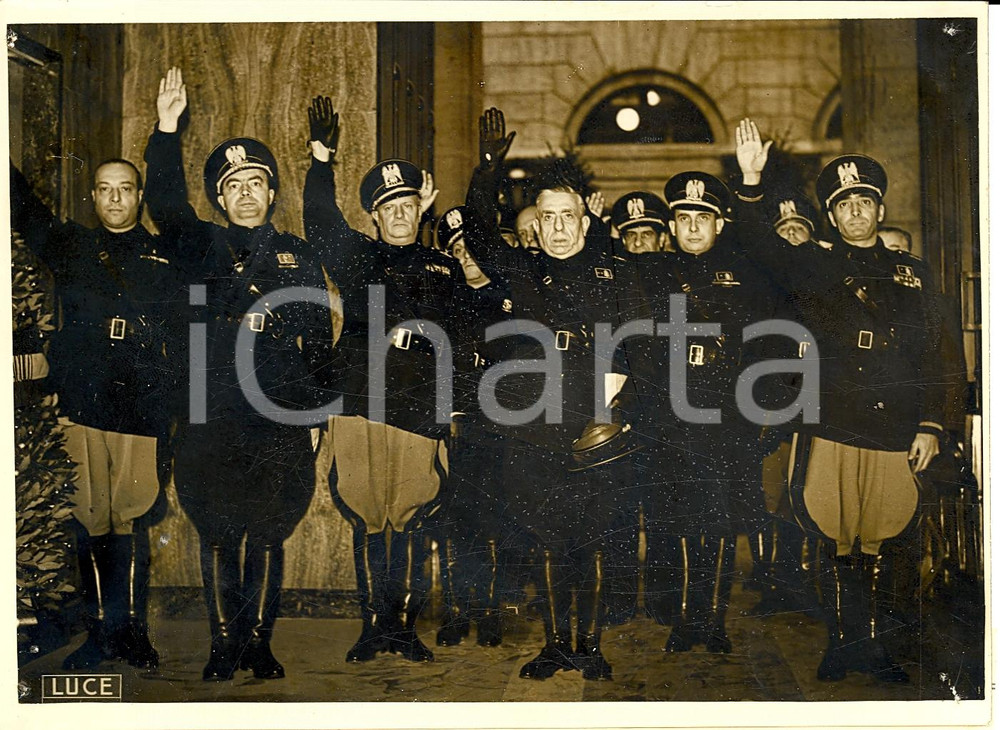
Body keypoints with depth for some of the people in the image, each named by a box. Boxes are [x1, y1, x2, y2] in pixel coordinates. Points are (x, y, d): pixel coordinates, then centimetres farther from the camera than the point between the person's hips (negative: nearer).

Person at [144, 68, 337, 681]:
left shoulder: (298, 257, 12)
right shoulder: (204, 246, 11)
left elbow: (320, 341, 12)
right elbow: (166, 204, -7)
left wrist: (320, 408, 5)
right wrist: (167, 130, -16)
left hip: (281, 421, 0)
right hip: (212, 418, 0)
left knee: (269, 535, 4)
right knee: (217, 535, 4)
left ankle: (259, 641, 16)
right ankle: (225, 643, 15)